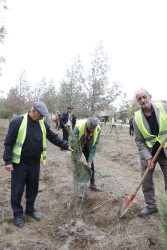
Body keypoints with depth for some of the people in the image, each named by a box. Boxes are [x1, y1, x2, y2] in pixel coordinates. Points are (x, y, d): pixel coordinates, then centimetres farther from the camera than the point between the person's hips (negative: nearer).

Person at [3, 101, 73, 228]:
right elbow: (9, 142, -11)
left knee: (33, 188, 17)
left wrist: (66, 146, -5)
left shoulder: (43, 124, 1)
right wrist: (8, 161, -14)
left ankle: (30, 209, 38)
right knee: (17, 190, 7)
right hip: (19, 163, -4)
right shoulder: (18, 122, -14)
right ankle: (18, 214, 28)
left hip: (35, 163, 5)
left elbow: (53, 137, 5)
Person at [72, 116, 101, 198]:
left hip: (87, 146, 3)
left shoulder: (98, 129, -27)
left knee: (91, 164, 5)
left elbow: (94, 146, -20)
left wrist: (89, 161, -21)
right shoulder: (78, 127, -38)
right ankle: (81, 187, 5)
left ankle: (92, 184, 25)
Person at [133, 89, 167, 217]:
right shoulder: (137, 118, -7)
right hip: (148, 153, 1)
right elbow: (139, 141, -4)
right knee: (146, 180, 6)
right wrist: (147, 157, -13)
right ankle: (151, 205, 26)